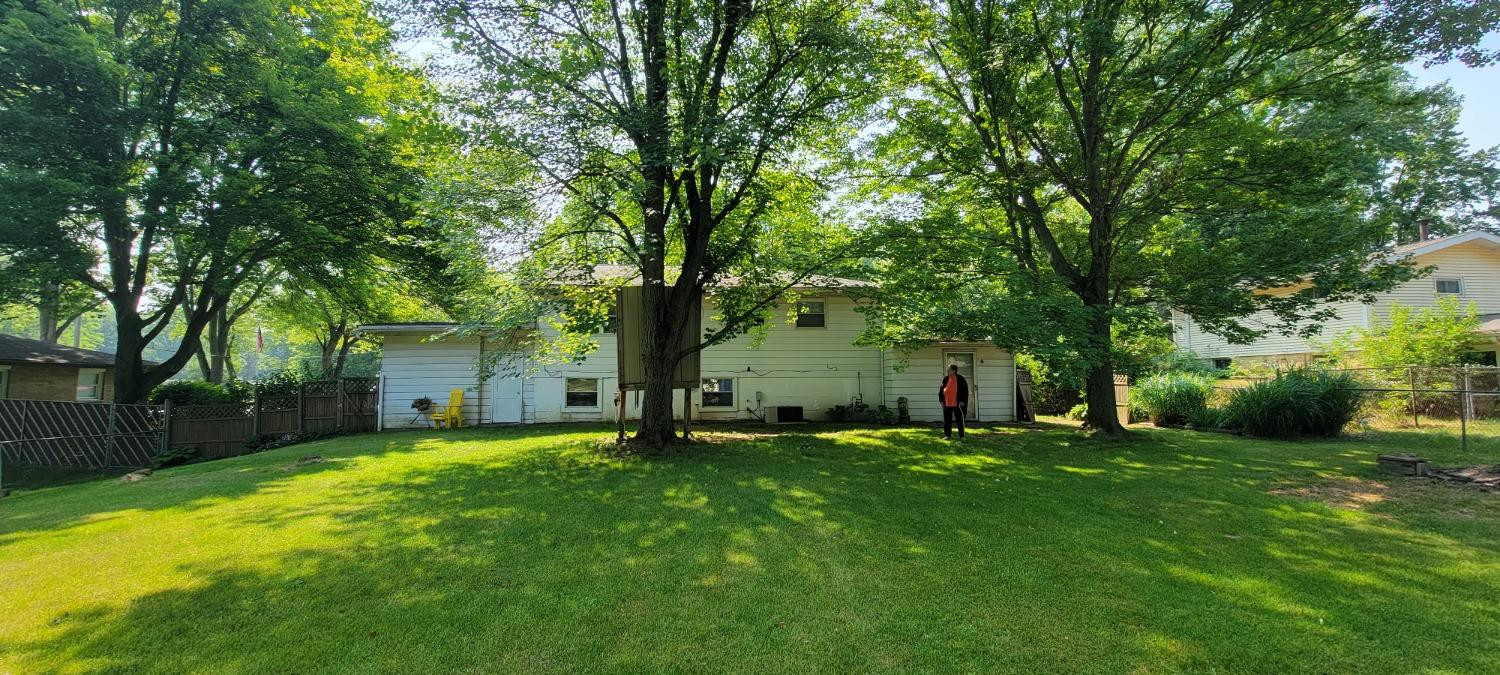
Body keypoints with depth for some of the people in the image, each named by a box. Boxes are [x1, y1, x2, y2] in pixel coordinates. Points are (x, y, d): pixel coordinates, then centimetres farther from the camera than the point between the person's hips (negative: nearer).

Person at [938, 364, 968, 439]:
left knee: (959, 420, 3)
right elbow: (941, 390, 11)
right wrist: (941, 400, 6)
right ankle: (947, 435, 20)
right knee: (947, 420, 9)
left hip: (957, 404, -4)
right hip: (947, 404, 4)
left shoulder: (960, 379, -8)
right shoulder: (945, 379, 4)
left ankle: (961, 436, 13)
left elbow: (965, 391, -6)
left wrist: (962, 401, -11)